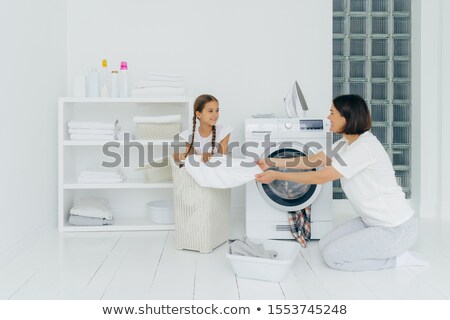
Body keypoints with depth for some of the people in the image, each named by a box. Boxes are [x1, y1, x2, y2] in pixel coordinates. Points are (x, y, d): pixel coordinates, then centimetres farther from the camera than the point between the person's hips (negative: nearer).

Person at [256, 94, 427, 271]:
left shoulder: (365, 147, -25)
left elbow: (320, 177, -23)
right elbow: (312, 160, 9)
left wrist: (276, 175, -16)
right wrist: (272, 162, 6)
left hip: (396, 229, -9)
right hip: (373, 221, 9)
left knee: (332, 255, -9)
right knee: (325, 245, 7)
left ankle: (398, 258, 1)